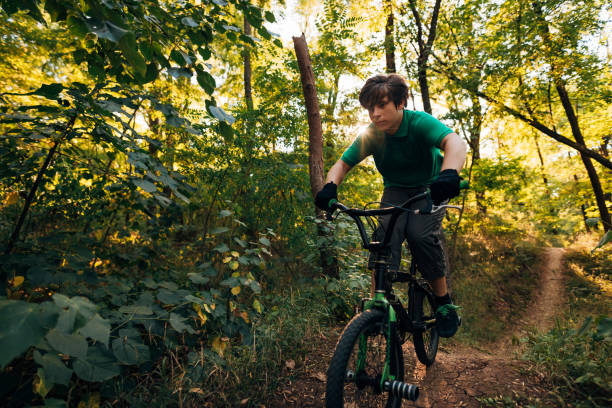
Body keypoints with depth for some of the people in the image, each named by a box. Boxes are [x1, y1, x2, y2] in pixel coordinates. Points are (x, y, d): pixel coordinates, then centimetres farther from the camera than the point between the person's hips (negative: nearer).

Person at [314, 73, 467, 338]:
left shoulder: (420, 122, -25)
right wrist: (330, 187, -36)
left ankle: (444, 302, -6)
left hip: (429, 189, -2)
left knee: (421, 234, -27)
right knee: (385, 234, -24)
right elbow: (343, 164, -14)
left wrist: (449, 174, -64)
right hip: (395, 191, 3)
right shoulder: (370, 135, -14)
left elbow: (455, 142, -42)